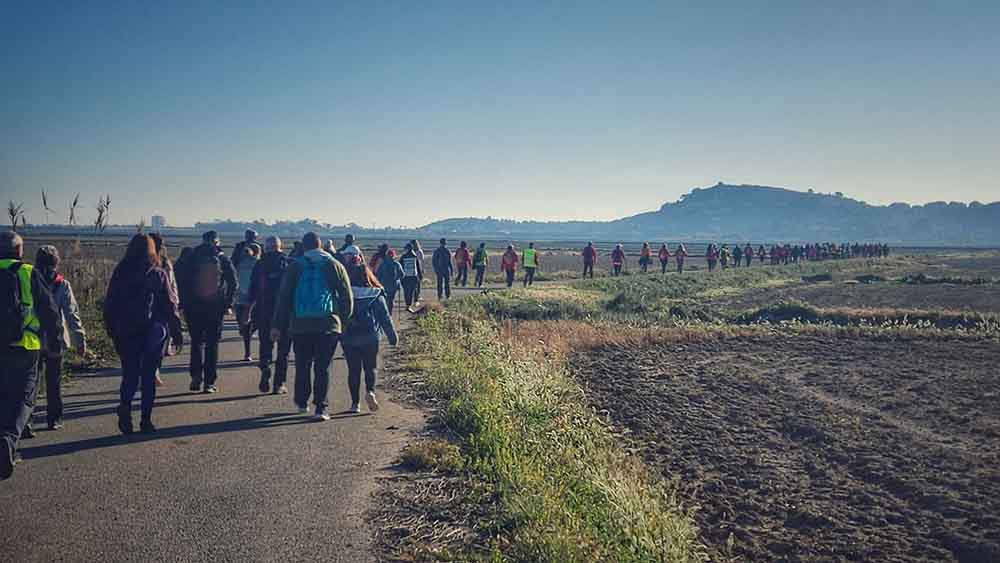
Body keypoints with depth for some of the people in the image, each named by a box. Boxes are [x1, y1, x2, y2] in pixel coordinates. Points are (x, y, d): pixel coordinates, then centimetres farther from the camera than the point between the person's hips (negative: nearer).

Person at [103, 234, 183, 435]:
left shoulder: (120, 273, 2)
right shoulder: (159, 275, -5)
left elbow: (109, 304, 4)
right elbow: (170, 305, -3)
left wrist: (111, 330, 13)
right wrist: (177, 332, 3)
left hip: (125, 333, 2)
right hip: (153, 333, -2)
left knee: (129, 373, 11)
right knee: (148, 375, 6)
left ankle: (125, 406, -14)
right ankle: (146, 420, 7)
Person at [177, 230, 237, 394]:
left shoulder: (192, 258, 2)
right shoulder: (223, 259, 0)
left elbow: (181, 281, -3)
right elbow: (234, 283, -5)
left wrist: (184, 303, 2)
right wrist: (228, 304, 2)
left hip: (194, 308, 1)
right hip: (216, 308, 0)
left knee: (196, 342, 15)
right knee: (212, 344, 6)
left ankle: (196, 377, 3)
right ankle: (209, 383, 5)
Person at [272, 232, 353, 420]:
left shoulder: (295, 266, 4)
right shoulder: (334, 265, 2)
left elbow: (283, 297, 4)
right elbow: (347, 297, 2)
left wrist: (277, 325, 7)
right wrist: (344, 319, 14)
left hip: (300, 325, 1)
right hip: (328, 325, -1)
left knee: (302, 365, 15)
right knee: (323, 367, 1)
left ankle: (302, 402, 26)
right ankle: (322, 407, -4)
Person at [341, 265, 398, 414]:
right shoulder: (377, 295, -1)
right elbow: (385, 317, 0)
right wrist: (393, 336, 6)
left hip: (349, 338, 1)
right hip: (370, 337, 0)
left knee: (353, 369, 7)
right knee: (370, 367, 12)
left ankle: (355, 403, 6)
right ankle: (370, 391, -14)